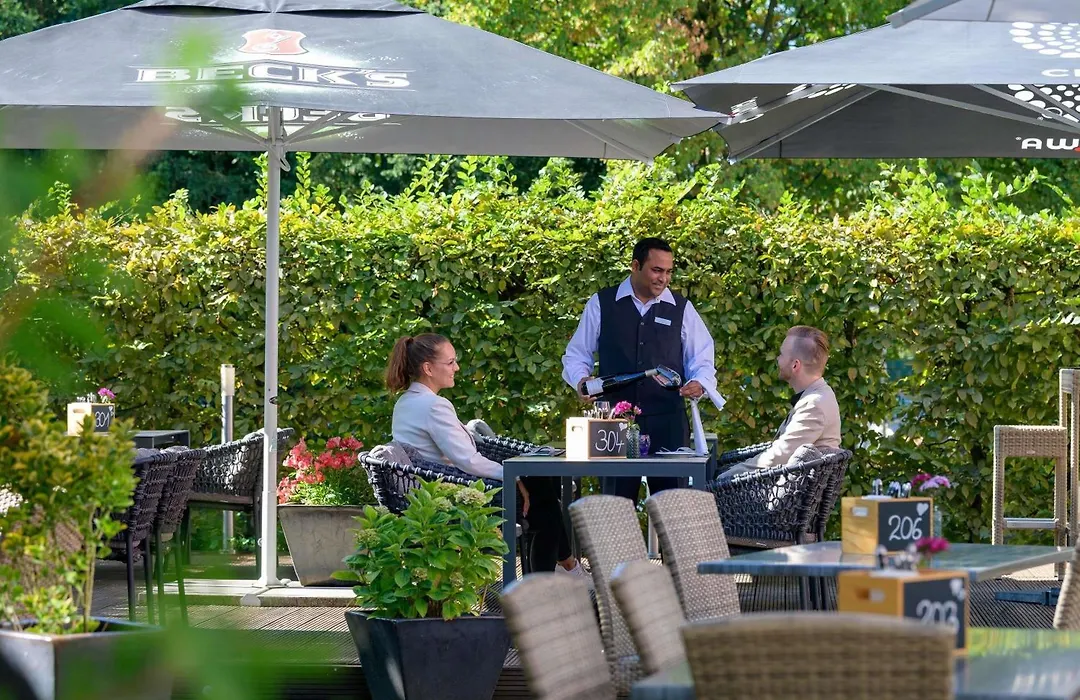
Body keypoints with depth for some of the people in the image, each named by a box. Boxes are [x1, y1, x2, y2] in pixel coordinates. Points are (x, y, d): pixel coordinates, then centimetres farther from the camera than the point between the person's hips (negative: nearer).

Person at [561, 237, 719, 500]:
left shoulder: (681, 308, 9)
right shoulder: (601, 304, 6)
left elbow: (701, 359, 11)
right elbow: (577, 354, 11)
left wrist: (699, 383, -10)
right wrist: (581, 379, -9)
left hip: (667, 419, 1)